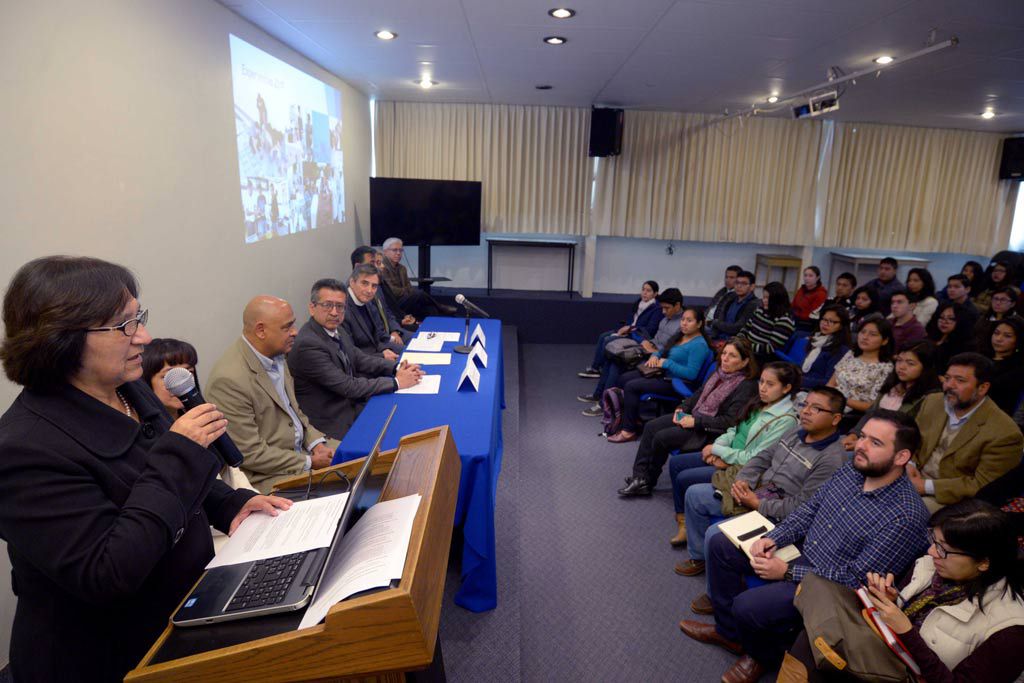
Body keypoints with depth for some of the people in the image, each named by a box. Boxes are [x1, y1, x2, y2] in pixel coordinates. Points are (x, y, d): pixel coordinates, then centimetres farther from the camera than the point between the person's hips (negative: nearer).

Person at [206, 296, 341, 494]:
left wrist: (316, 442, -1)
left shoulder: (275, 355, 1)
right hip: (265, 475, -8)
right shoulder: (229, 380, -25)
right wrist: (309, 462, -16)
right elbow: (250, 453, -21)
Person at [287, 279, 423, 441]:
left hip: (352, 404, 8)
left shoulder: (337, 330, 1)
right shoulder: (307, 344, -24)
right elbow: (348, 387, -23)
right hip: (334, 423, -7)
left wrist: (397, 368, -5)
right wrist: (396, 382, -18)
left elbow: (360, 359, 11)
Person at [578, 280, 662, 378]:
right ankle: (595, 367, -6)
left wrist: (630, 329, -17)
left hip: (639, 336, -9)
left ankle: (596, 368, -6)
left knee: (608, 340, -19)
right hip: (630, 330, 9)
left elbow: (650, 330, -20)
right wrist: (626, 327, -5)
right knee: (603, 336, -6)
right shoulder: (640, 302, 8)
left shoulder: (657, 309, -15)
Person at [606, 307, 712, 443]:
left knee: (631, 386, -20)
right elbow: (662, 351, 23)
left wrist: (666, 363, -21)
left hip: (677, 382, -10)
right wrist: (654, 356, -2)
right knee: (624, 378, 1)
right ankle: (634, 418, 10)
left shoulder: (699, 345, -17)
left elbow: (691, 374, -24)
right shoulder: (679, 336, 12)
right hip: (663, 373, 10)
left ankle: (629, 431, -9)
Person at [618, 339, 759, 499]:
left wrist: (695, 422, -22)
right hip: (695, 415, 9)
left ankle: (648, 481, 7)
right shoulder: (720, 371, 5)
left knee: (661, 437, -17)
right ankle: (640, 477, -3)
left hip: (710, 431, -8)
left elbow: (730, 421, -23)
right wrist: (682, 408, 1)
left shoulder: (747, 385, -18)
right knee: (650, 427, -5)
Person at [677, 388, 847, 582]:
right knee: (695, 494, 7)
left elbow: (801, 507, -23)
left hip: (776, 515, -9)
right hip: (754, 490, 9)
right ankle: (699, 557, 24)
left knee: (715, 533, -24)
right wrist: (742, 480, -8)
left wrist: (757, 504, -21)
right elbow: (763, 458, 11)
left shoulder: (832, 459, -21)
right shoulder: (796, 432, 5)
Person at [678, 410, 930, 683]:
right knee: (720, 544, 4)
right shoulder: (853, 469, -4)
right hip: (803, 549, 8)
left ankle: (764, 655, 13)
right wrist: (773, 538, -9)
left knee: (747, 606, -25)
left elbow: (856, 579, -24)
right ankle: (729, 631, 20)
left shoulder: (906, 516, -26)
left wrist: (787, 572, -20)